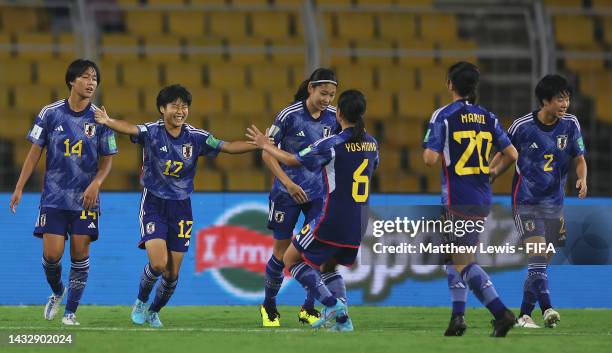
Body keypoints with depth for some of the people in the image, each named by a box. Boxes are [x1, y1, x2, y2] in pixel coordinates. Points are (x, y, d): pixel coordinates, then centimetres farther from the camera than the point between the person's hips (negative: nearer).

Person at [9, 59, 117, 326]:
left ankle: (70, 311, 12)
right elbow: (35, 152, 4)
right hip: (54, 197, 0)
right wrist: (19, 187, 1)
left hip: (85, 200, 0)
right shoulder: (50, 113, -2)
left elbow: (107, 161, 5)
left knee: (80, 254, -2)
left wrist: (95, 184, -13)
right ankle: (57, 293, 24)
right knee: (52, 254, -7)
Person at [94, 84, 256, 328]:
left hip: (181, 207, 3)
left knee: (172, 273, 3)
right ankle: (141, 302, 12)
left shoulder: (195, 137, -3)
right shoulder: (152, 132, -12)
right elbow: (129, 129, -32)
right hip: (154, 204, -3)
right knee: (158, 263, -19)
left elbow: (227, 147, -1)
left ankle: (154, 311, 31)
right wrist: (108, 122, -53)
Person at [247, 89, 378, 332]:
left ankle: (331, 303, -5)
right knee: (329, 265, 26)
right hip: (359, 224, 7)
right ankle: (343, 319, 8)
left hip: (332, 219, -7)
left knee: (291, 258, 9)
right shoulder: (372, 143, 6)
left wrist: (265, 145, 9)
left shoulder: (332, 144, -14)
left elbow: (293, 161, -6)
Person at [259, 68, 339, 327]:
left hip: (319, 192, 3)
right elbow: (267, 152, -11)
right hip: (288, 192, -3)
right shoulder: (289, 115, -16)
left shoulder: (333, 116, -3)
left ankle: (309, 309, 6)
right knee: (282, 252, 3)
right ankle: (269, 306, 26)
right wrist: (287, 183, -20)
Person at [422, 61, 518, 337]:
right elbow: (512, 154, 5)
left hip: (458, 199, -6)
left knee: (464, 263, -6)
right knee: (453, 254, 20)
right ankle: (457, 316, 14)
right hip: (482, 198, 6)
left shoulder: (443, 116, -10)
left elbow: (430, 158, -17)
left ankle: (501, 312, -20)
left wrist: (429, 151, 6)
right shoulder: (487, 117, 6)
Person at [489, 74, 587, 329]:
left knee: (542, 261, 7)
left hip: (554, 202, 4)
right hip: (526, 200, -4)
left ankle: (524, 314, 16)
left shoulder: (570, 124, -2)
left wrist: (582, 179, -16)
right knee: (537, 252, -19)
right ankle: (547, 308, -28)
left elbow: (579, 158, 4)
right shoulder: (523, 126, -10)